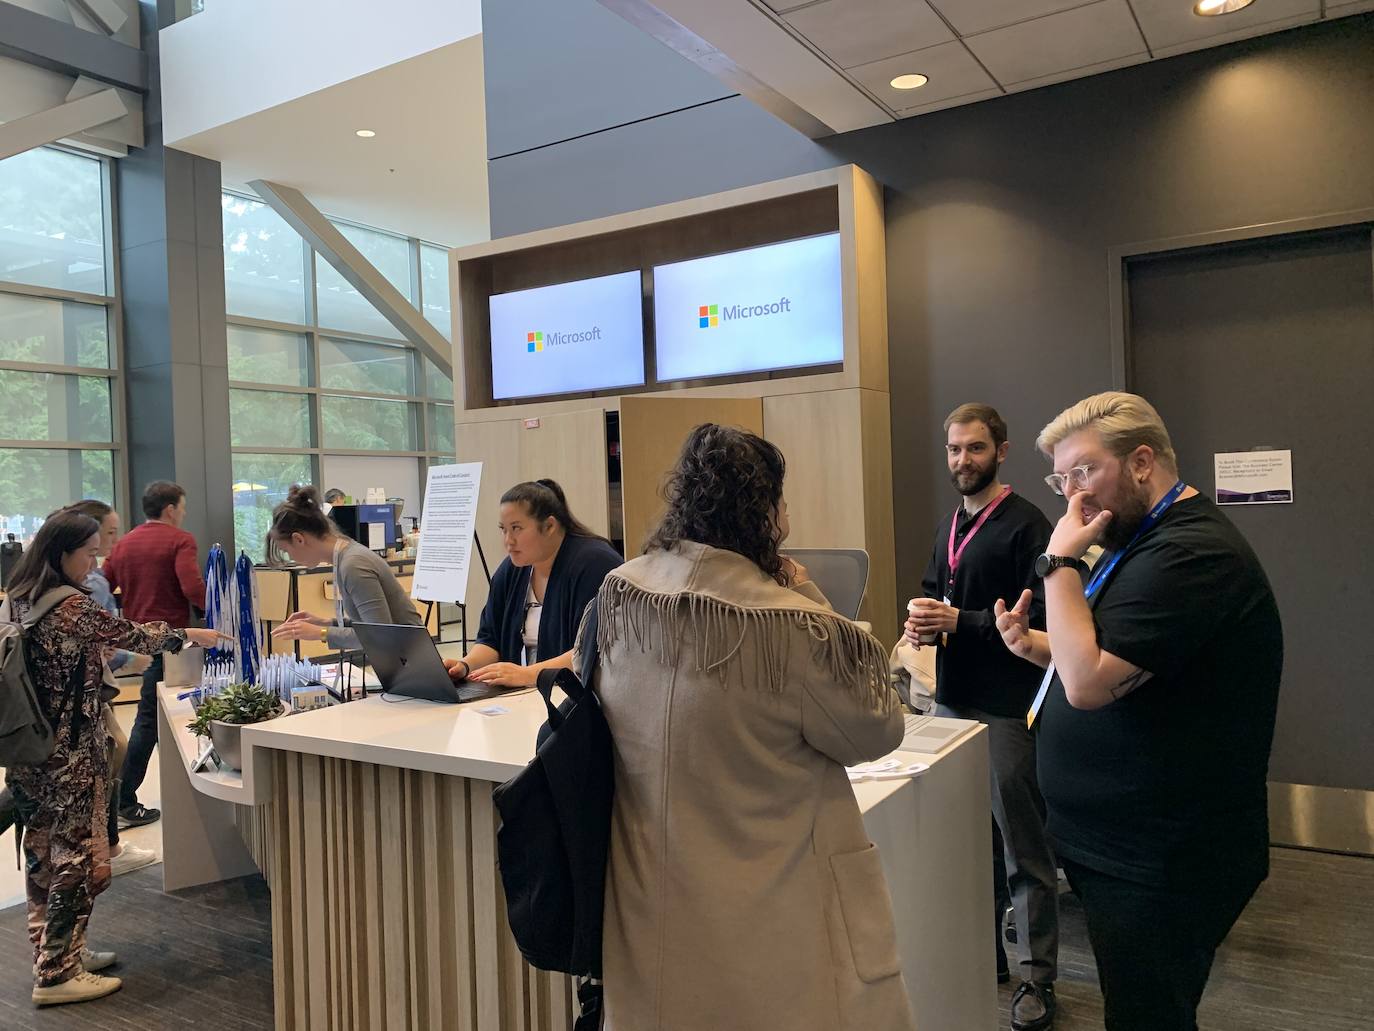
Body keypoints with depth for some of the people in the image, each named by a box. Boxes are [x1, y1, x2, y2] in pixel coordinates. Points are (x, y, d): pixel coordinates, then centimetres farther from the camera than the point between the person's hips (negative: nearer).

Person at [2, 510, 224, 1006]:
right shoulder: (73, 606, -19)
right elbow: (132, 636, -7)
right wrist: (190, 636, 7)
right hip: (71, 755, -9)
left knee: (43, 853, 16)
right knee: (77, 857, 1)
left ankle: (53, 952, 29)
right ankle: (58, 974, 9)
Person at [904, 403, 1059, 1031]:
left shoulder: (1025, 525, -10)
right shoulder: (951, 527, 14)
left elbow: (1038, 621, -16)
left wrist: (958, 621, -22)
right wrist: (923, 623, 0)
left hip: (1007, 707, -7)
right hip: (953, 698, 8)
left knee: (1023, 847, 4)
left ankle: (1037, 976, 17)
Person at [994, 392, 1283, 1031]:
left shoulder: (1191, 555, -23)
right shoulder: (1147, 539, 12)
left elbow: (1089, 683, -28)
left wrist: (1060, 560, -21)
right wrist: (1034, 645, 3)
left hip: (1159, 869, -10)